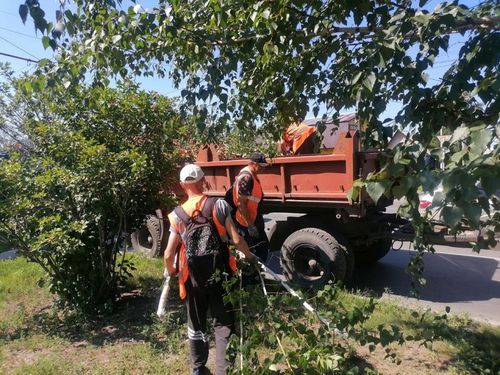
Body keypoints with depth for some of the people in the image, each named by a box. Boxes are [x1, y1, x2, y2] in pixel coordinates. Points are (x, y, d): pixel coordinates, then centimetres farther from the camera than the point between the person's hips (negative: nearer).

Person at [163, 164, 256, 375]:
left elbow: (168, 255, -7)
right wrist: (249, 256, 6)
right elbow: (236, 240, -13)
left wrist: (171, 272, 14)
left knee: (196, 325, 21)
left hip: (193, 278, 2)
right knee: (224, 325, 11)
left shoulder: (177, 215, -7)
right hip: (220, 275, -2)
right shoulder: (219, 205, -11)